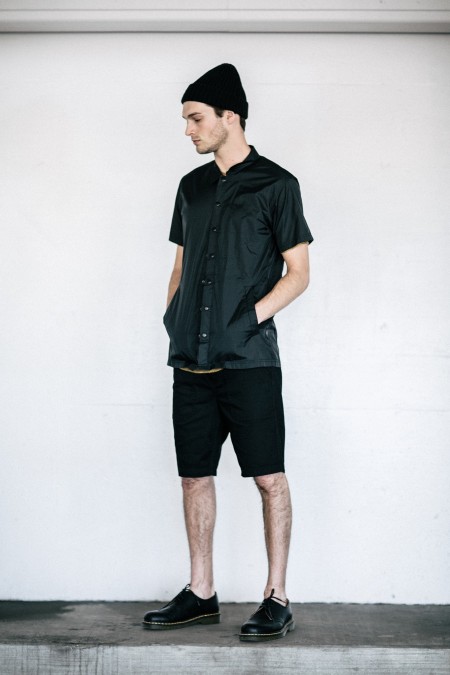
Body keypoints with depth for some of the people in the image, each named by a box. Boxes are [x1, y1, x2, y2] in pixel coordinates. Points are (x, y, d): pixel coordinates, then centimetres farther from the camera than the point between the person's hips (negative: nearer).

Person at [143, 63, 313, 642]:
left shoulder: (275, 184, 0)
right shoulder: (193, 186, 17)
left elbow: (297, 274, -2)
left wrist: (248, 319, -12)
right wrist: (172, 318, 7)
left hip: (248, 358, -6)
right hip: (191, 359, 6)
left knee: (269, 478, -2)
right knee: (194, 476, 8)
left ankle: (277, 599, 6)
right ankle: (200, 594, 19)